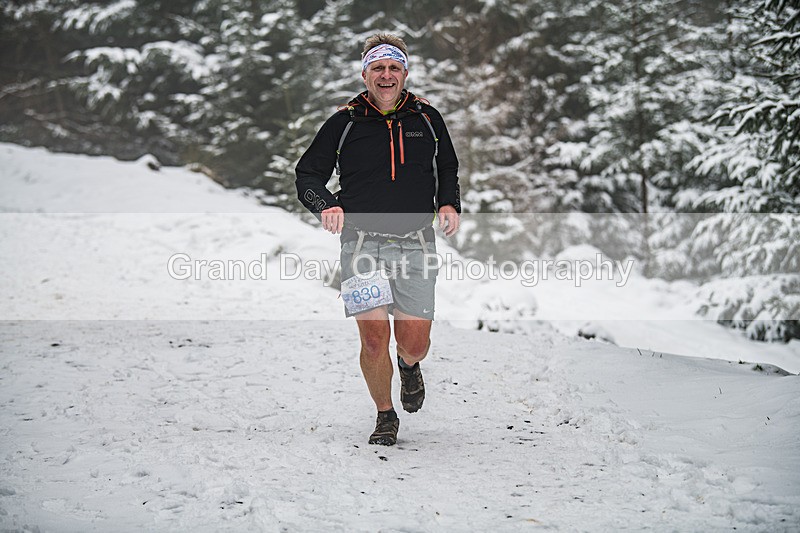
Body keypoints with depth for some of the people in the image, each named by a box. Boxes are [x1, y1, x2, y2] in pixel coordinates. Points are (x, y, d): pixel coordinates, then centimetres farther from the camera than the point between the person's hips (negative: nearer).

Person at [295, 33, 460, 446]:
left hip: (415, 245, 1)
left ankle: (409, 366, 37)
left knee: (414, 342, -2)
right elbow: (307, 174, 8)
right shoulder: (343, 123, 2)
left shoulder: (427, 119, 8)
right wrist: (326, 205, -11)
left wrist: (449, 204, 4)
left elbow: (448, 169, 23)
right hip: (363, 243, -1)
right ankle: (385, 416, 13)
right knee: (374, 338, -10)